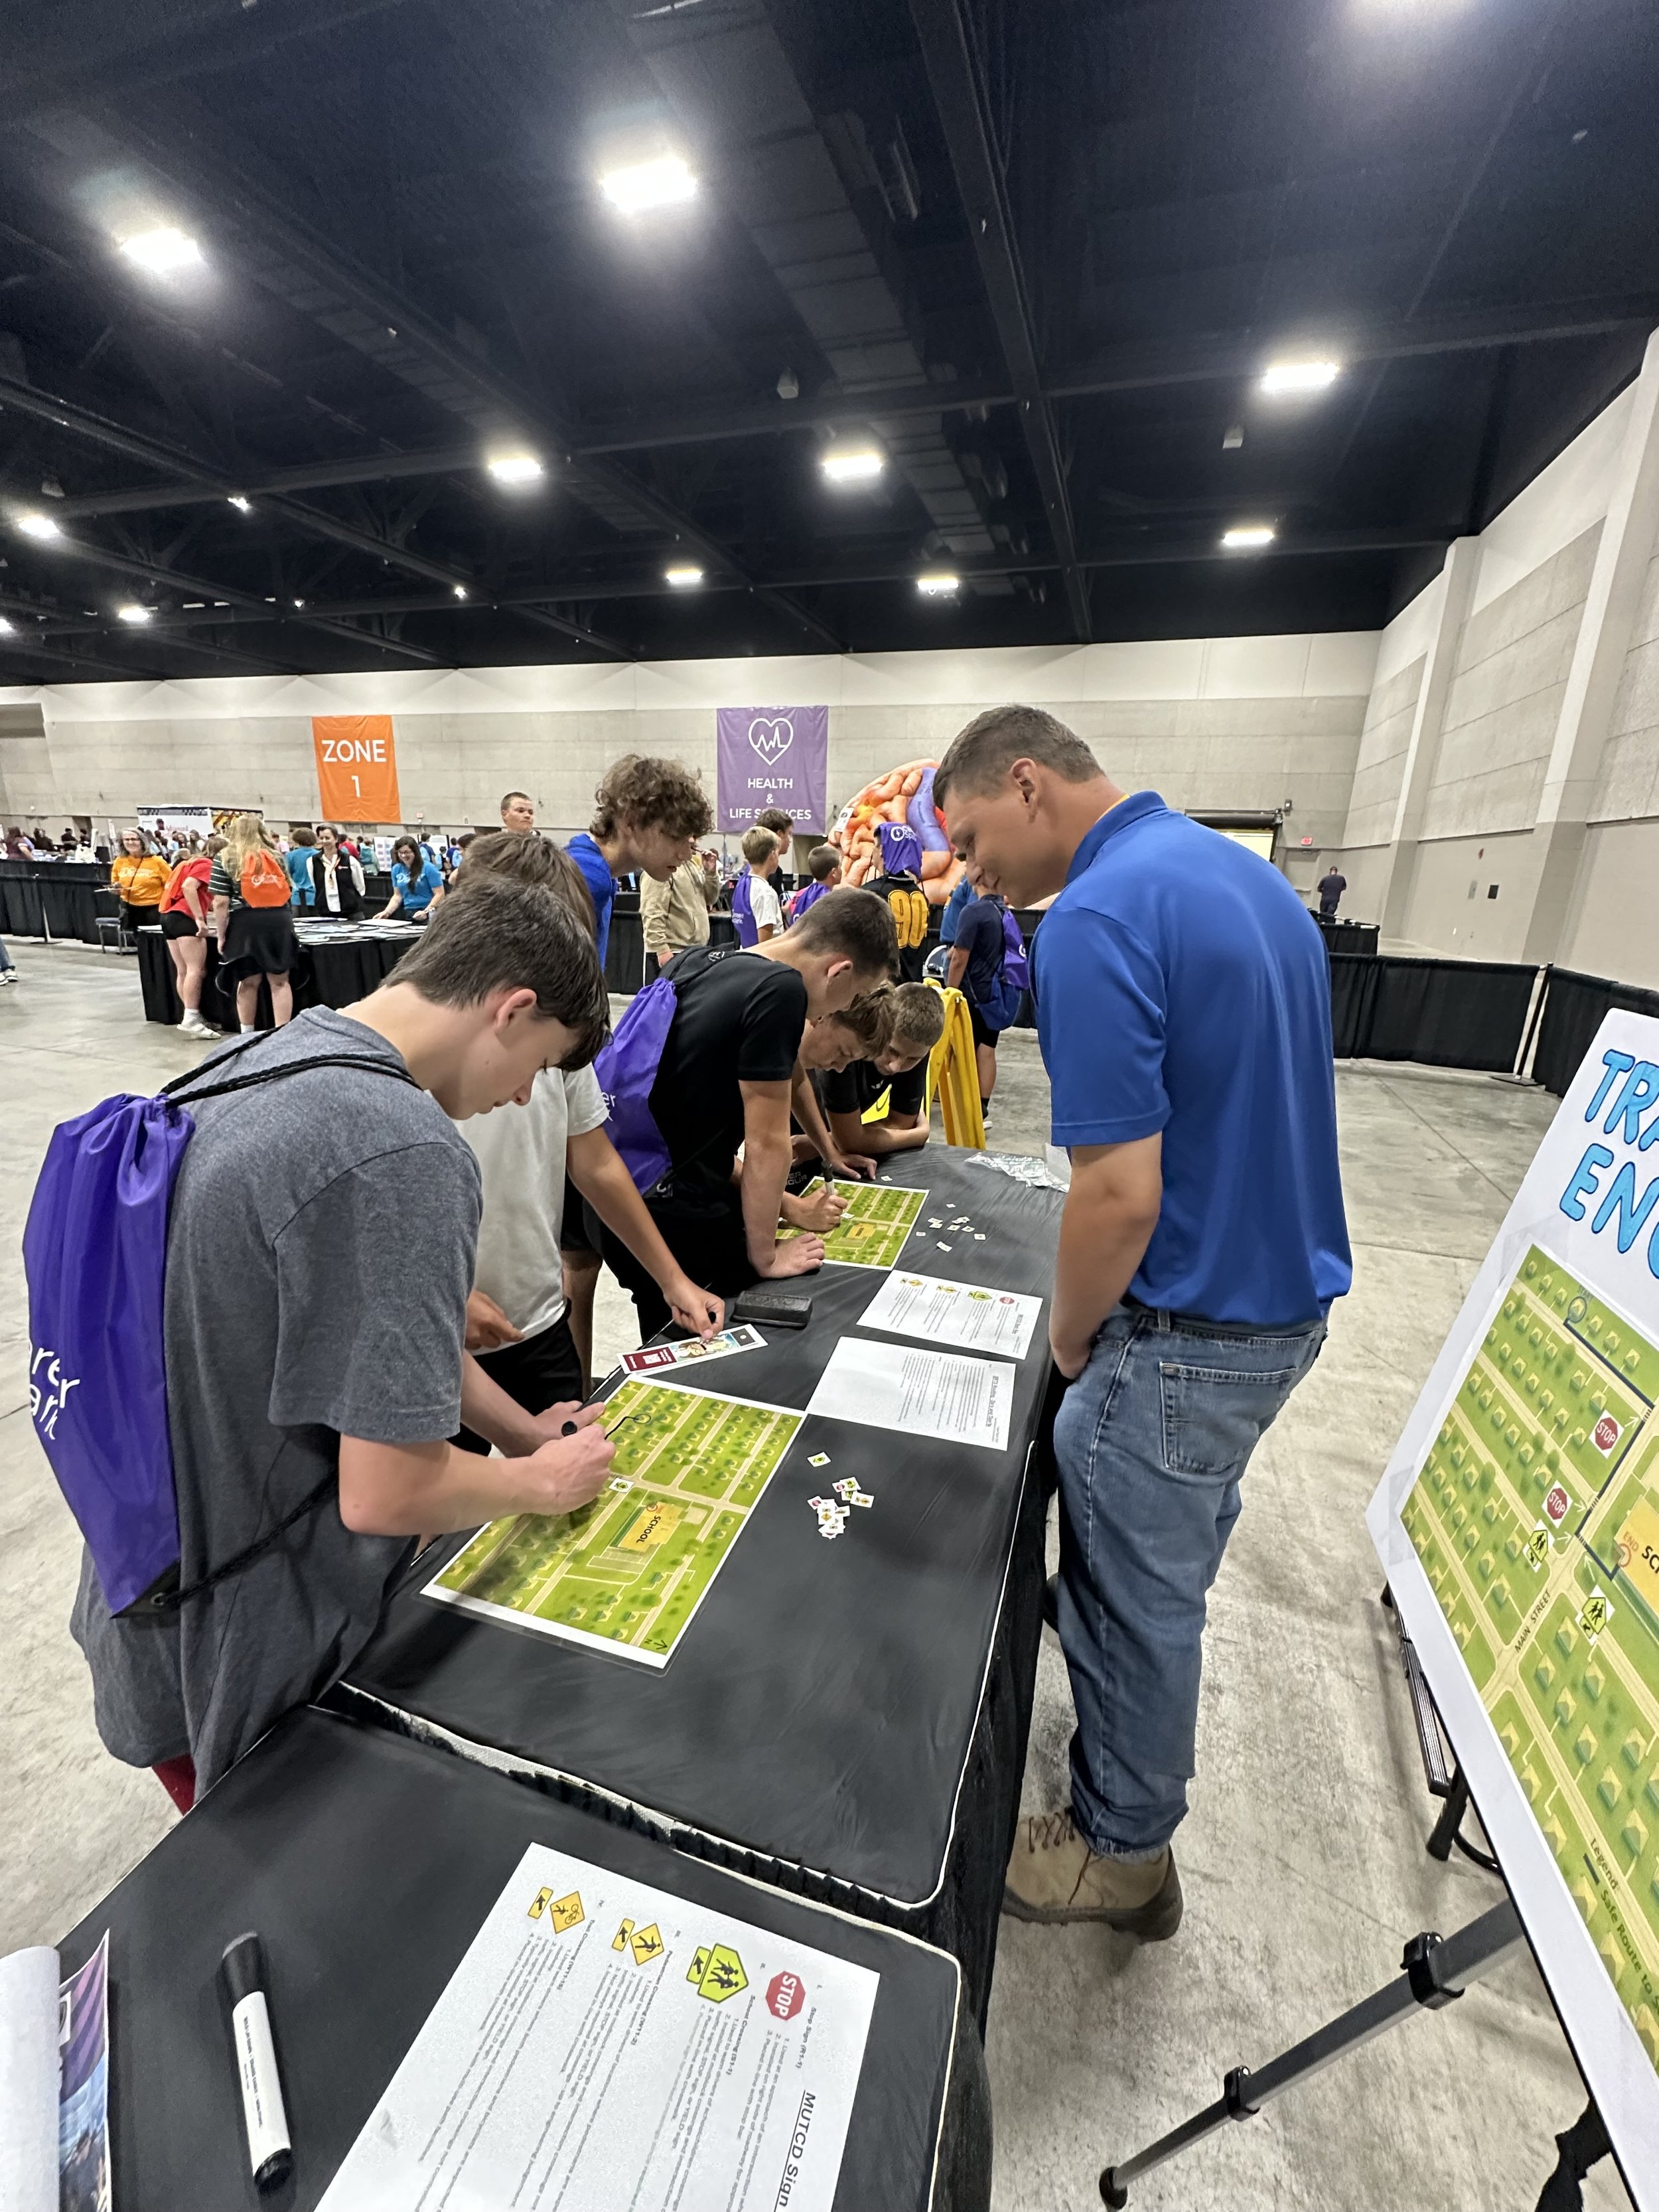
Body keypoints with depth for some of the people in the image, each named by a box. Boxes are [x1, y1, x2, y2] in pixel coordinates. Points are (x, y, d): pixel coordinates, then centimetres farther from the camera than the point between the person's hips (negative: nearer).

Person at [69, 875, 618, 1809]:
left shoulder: (263, 1061, -3)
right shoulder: (407, 1154, -34)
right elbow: (387, 1493, -29)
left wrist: (519, 1427, 8)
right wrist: (541, 1482, -9)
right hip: (250, 1669, -7)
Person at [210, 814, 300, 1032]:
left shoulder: (224, 858, 3)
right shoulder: (275, 855, 12)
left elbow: (221, 902, -3)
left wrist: (221, 935, 3)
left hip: (246, 924, -2)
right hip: (279, 920, 2)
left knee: (248, 982, 9)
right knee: (280, 981, 4)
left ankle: (247, 1035, 20)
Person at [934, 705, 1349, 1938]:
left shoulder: (1097, 918, -24)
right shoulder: (1251, 876, 7)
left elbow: (1121, 1193, -28)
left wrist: (1071, 1333, -8)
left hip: (1192, 1331, -10)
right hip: (1286, 1295, 10)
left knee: (1139, 1594, 13)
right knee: (1176, 1544, 30)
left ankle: (1123, 1850, 39)